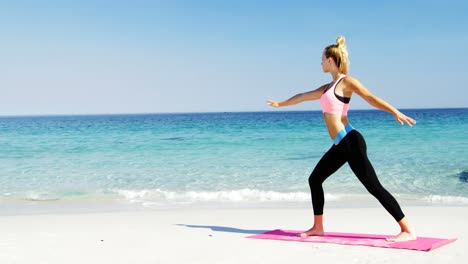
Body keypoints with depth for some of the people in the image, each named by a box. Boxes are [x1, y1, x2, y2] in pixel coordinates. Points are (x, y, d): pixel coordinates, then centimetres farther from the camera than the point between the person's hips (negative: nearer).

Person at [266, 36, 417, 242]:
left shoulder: (347, 81, -4)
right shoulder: (328, 87, 21)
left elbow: (371, 98, -19)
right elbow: (303, 96, 35)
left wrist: (395, 112, -33)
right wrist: (281, 104, 49)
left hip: (351, 142, -9)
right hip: (340, 146, 9)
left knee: (374, 187, -13)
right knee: (314, 179, 15)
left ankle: (408, 231, -11)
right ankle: (318, 227, 24)